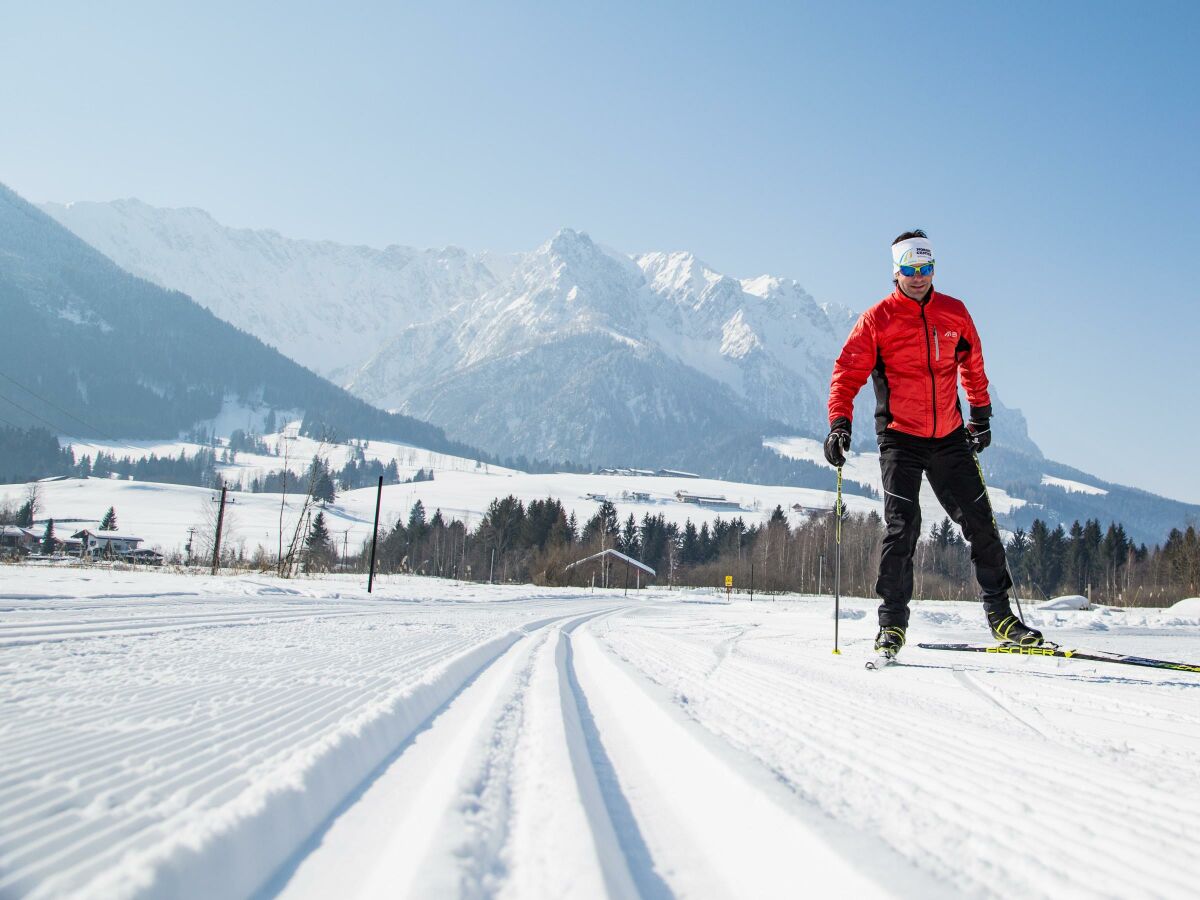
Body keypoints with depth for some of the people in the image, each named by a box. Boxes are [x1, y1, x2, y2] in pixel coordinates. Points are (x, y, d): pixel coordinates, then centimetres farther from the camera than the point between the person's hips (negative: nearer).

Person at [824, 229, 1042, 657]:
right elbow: (848, 373, -6)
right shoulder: (877, 319, -3)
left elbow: (972, 364, 21)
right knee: (902, 526, -12)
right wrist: (840, 421, -19)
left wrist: (980, 413, 21)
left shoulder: (954, 313, 8)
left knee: (980, 523, 5)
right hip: (900, 438, -4)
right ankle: (892, 624, -2)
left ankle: (1000, 614, 18)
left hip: (950, 438, 4)